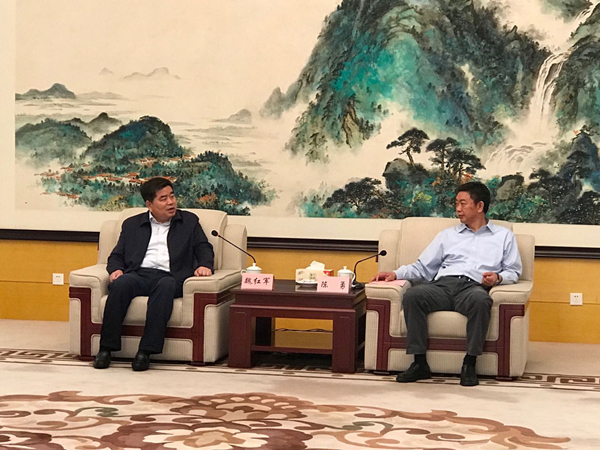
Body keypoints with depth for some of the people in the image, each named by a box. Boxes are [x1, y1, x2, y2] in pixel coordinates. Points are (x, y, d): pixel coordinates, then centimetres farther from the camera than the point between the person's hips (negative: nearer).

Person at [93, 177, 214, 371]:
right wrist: (116, 269, -3)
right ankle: (106, 348, -33)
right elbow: (117, 255, 21)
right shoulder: (132, 224, 24)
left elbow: (204, 247, 15)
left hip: (170, 277, -1)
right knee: (121, 283, -34)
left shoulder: (189, 221, 23)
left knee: (165, 285, -38)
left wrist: (204, 265, -8)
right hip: (139, 274, 1)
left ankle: (146, 351, -43)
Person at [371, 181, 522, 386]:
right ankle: (419, 363, -28)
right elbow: (423, 267, 23)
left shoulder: (504, 236, 22)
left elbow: (514, 271, 14)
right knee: (412, 295, -31)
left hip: (473, 287, -2)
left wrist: (498, 277, -9)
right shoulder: (448, 235, 29)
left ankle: (469, 364, -31)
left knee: (481, 300, -40)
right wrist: (396, 274, 6)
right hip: (442, 285, 3)